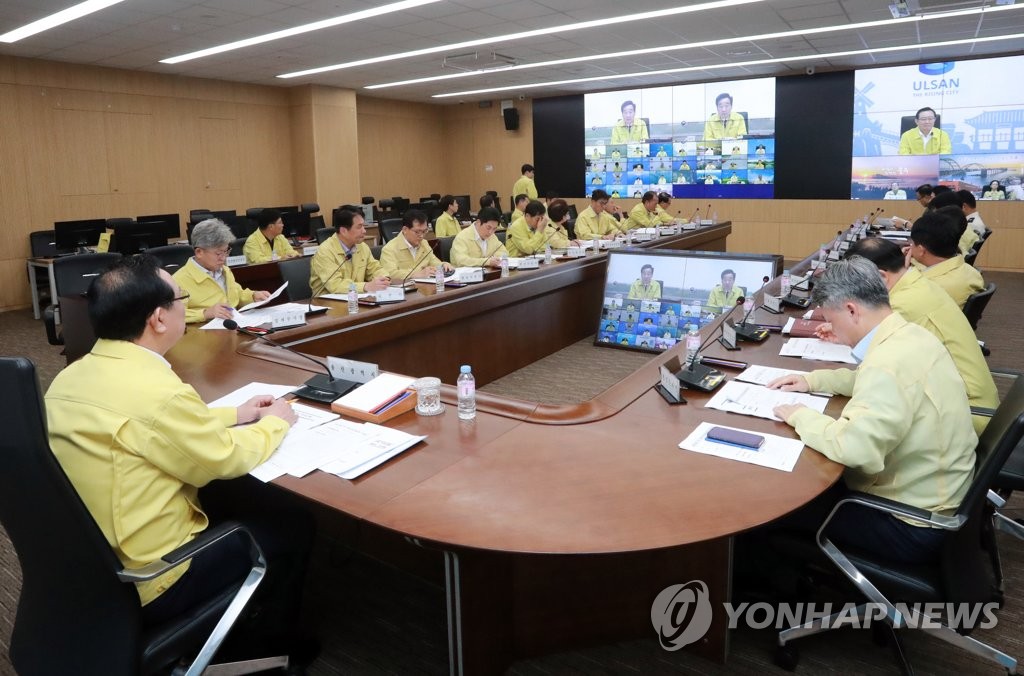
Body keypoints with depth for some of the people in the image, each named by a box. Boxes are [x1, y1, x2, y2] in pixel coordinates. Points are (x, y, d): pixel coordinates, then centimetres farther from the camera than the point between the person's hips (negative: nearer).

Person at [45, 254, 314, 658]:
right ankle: (265, 641, 30)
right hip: (141, 586, -8)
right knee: (294, 525, 7)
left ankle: (242, 623, 36)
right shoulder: (157, 391, -30)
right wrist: (276, 422, 2)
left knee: (247, 494, 21)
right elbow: (225, 460, -15)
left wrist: (233, 415, 13)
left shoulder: (71, 377, -1)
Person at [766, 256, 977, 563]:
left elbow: (854, 447, -39)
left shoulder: (890, 363, -31)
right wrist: (813, 380, 10)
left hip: (914, 525, -9)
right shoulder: (911, 334, 0)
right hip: (935, 495, 9)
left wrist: (800, 416, -22)